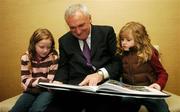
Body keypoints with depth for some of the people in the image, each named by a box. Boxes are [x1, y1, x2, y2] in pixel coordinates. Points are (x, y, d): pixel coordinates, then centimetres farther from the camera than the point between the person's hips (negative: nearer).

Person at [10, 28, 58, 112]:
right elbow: (25, 80, -4)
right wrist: (39, 81, -20)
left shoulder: (53, 57, -6)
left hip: (46, 90, -3)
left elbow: (51, 81, -8)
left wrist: (32, 82, -18)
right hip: (31, 90, 3)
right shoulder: (26, 57, 0)